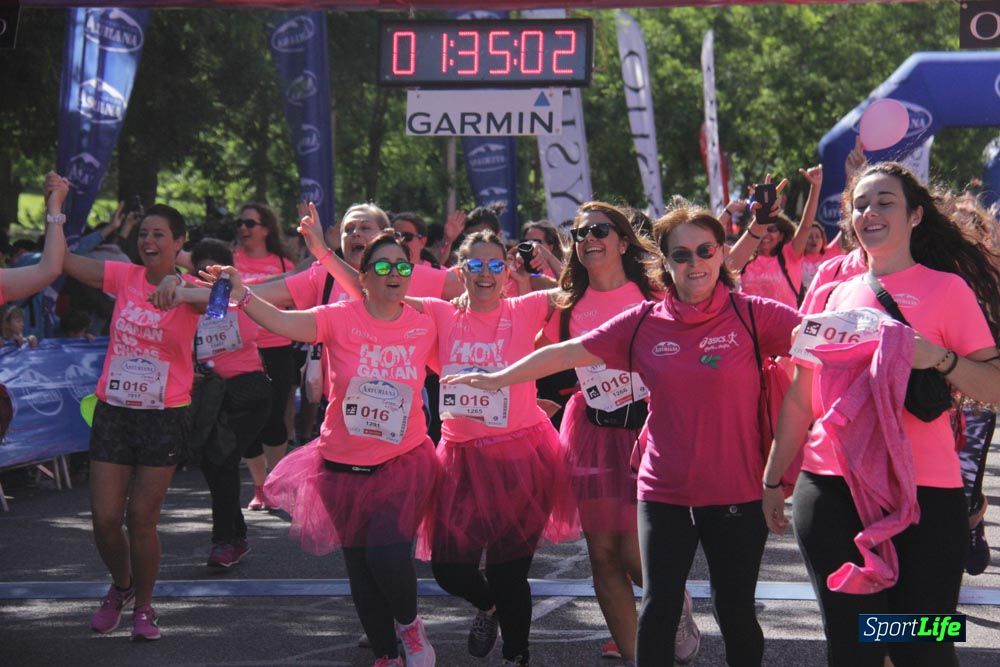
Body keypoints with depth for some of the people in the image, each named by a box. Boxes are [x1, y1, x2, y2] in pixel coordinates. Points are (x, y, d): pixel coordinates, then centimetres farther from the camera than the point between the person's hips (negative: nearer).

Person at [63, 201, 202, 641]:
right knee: (105, 519, 1)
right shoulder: (125, 278, 2)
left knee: (142, 520, 0)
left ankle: (143, 606, 22)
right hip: (113, 410, 3)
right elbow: (64, 261, 0)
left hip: (163, 417, -3)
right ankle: (121, 586, 31)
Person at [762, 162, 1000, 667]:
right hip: (831, 489, 3)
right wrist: (773, 480, 18)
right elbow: (800, 397, 19)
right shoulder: (833, 294, 14)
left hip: (922, 493, -3)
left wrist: (939, 358, -21)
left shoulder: (946, 288, 2)